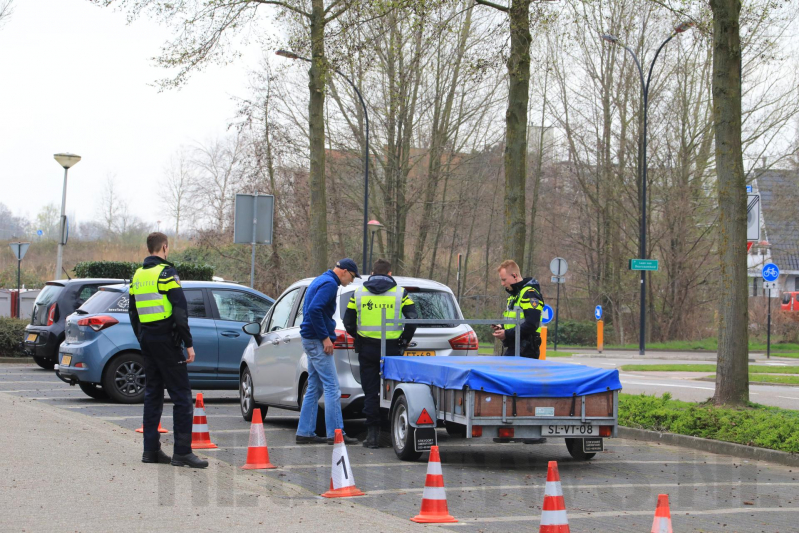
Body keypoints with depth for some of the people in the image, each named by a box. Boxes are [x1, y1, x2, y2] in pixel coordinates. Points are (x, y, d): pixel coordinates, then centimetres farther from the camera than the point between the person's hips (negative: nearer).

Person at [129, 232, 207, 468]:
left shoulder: (137, 276, 13)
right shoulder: (166, 273, -11)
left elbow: (133, 313, 18)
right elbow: (180, 310, -17)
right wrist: (188, 343, -15)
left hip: (147, 341, 8)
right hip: (166, 340, -8)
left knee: (152, 394, 13)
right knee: (181, 395, -6)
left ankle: (151, 449, 13)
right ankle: (182, 452, -10)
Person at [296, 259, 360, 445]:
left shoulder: (320, 281, 19)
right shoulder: (329, 284, -13)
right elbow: (314, 309, -24)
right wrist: (325, 337, -21)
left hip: (311, 339, 11)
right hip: (317, 341, -11)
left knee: (314, 388, 12)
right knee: (332, 388, -10)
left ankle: (305, 432, 13)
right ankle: (336, 433, -11)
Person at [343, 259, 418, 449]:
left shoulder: (358, 293, 6)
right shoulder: (400, 293, 2)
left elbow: (348, 323, 5)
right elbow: (413, 319, -5)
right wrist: (404, 341, 7)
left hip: (367, 349, 1)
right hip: (392, 349, -1)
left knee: (370, 392, 4)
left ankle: (372, 433, 1)